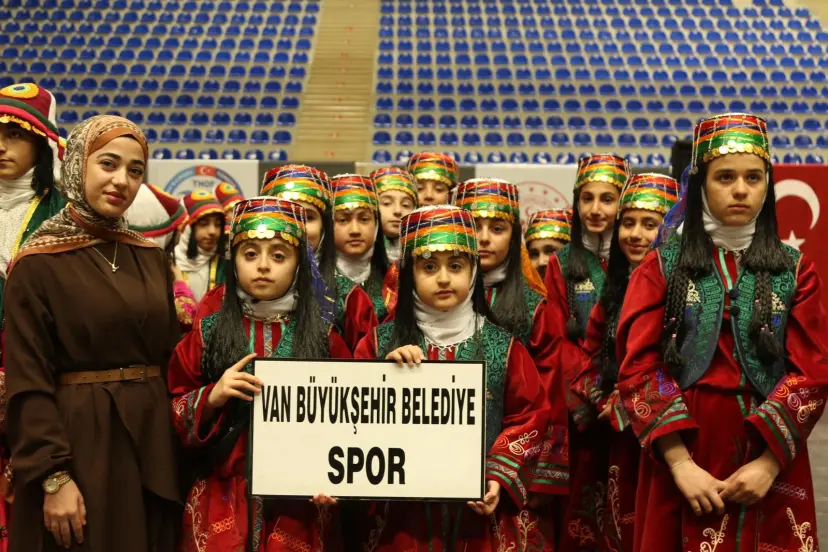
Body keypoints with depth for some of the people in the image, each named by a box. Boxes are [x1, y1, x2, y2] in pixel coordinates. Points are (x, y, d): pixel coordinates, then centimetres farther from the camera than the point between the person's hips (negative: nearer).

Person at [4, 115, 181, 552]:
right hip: (78, 442, -5)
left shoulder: (151, 257, 7)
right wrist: (54, 476, -18)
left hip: (151, 442, 5)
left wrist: (178, 445, 7)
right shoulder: (38, 263, -8)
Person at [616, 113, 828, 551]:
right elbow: (638, 368, -6)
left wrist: (770, 461, -13)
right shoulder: (662, 266, 2)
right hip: (683, 451, -1)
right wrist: (679, 462, -15)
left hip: (770, 457, 1)